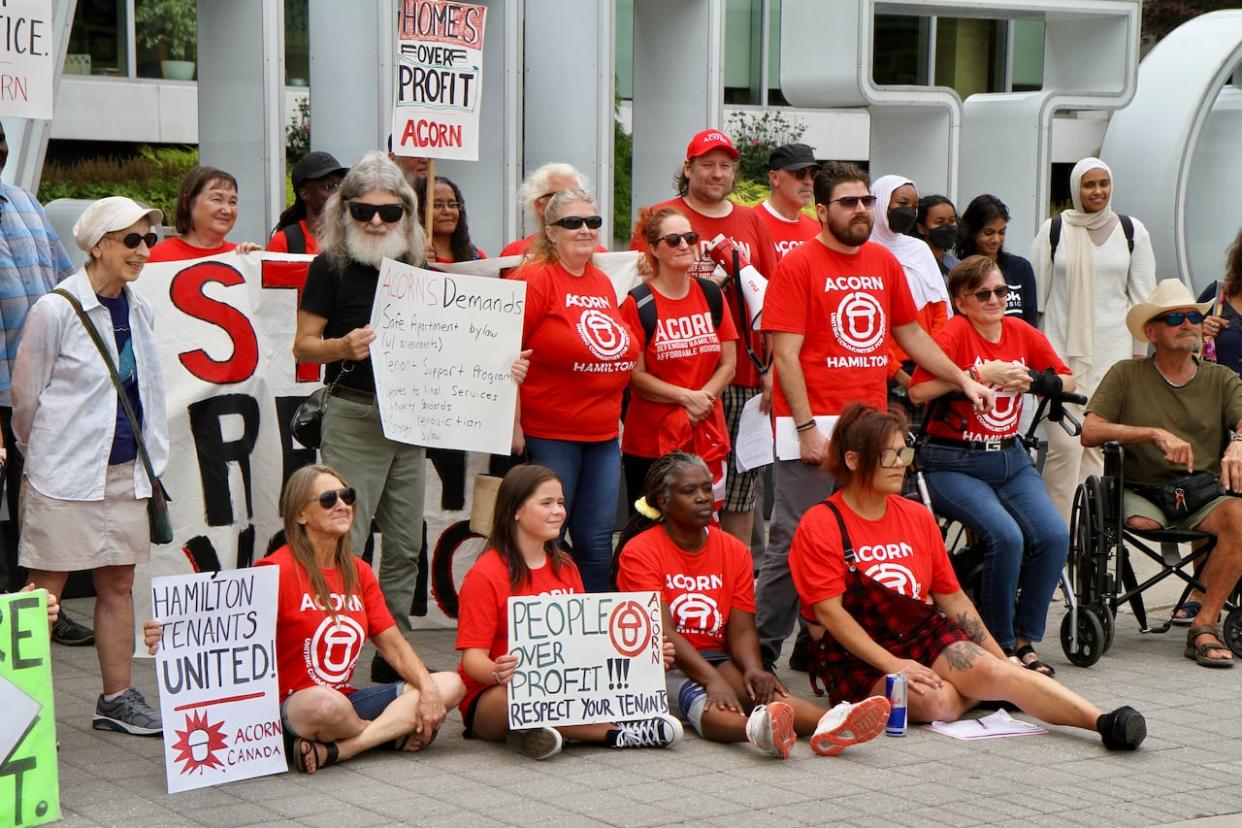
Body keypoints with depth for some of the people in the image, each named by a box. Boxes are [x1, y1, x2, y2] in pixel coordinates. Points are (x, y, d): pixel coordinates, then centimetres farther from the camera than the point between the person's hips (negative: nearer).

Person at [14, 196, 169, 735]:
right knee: (46, 589, 0)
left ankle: (117, 699, 20)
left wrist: (151, 460, 14)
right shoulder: (56, 310, -12)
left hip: (124, 472, 6)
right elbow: (24, 394, -4)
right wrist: (45, 456, 8)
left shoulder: (139, 310, 9)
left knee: (118, 584, 11)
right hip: (64, 476, -6)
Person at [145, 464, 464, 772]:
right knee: (327, 704, -43)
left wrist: (427, 690, -7)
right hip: (286, 712, -8)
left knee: (450, 685, -8)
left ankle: (333, 750, -22)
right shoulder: (278, 570, -9)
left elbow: (393, 643, 10)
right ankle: (397, 731, -10)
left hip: (345, 701, 8)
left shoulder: (359, 572, 12)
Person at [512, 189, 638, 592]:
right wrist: (513, 428, -17)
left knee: (597, 546, 9)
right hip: (547, 437, -7)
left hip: (603, 437, 7)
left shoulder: (604, 283, 13)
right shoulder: (534, 279, -10)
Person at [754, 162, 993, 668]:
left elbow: (910, 333, 24)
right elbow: (785, 354, -10)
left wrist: (964, 380, 18)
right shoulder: (797, 266, -5)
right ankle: (761, 646, 3)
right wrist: (807, 429, -15)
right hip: (815, 425, -6)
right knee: (795, 541, -6)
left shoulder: (884, 261, 13)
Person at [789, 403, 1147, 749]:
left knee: (990, 669, -26)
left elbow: (952, 596, 16)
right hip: (859, 661, -5)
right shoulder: (819, 526, -7)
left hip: (926, 636, 5)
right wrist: (892, 665, -22)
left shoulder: (917, 517, 11)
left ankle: (1104, 722, -31)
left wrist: (1001, 657, 9)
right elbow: (829, 611, -13)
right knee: (937, 702, -31)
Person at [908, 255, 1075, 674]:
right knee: (1006, 536, -28)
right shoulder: (954, 333, -9)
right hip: (954, 463, -5)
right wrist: (982, 374, -20)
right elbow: (918, 391, -22)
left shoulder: (1022, 333, 8)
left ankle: (1024, 640, -2)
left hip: (1010, 457, 5)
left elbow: (1067, 380, 20)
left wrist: (1039, 382, -2)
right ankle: (999, 643, -9)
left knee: (1054, 536, -18)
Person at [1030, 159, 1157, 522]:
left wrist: (1140, 355, 8)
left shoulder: (1132, 231, 7)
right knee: (1065, 443, -10)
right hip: (1061, 351, -2)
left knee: (1099, 443, 0)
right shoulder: (1054, 230, 3)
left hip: (1112, 350, 2)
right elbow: (1036, 296, 7)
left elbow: (1143, 298, 10)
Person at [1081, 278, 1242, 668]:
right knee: (1141, 522, -34)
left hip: (1203, 495, 2)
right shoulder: (1127, 375, 5)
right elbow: (1090, 431, -7)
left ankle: (1204, 626, -24)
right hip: (1141, 491, -1)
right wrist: (1156, 434, -17)